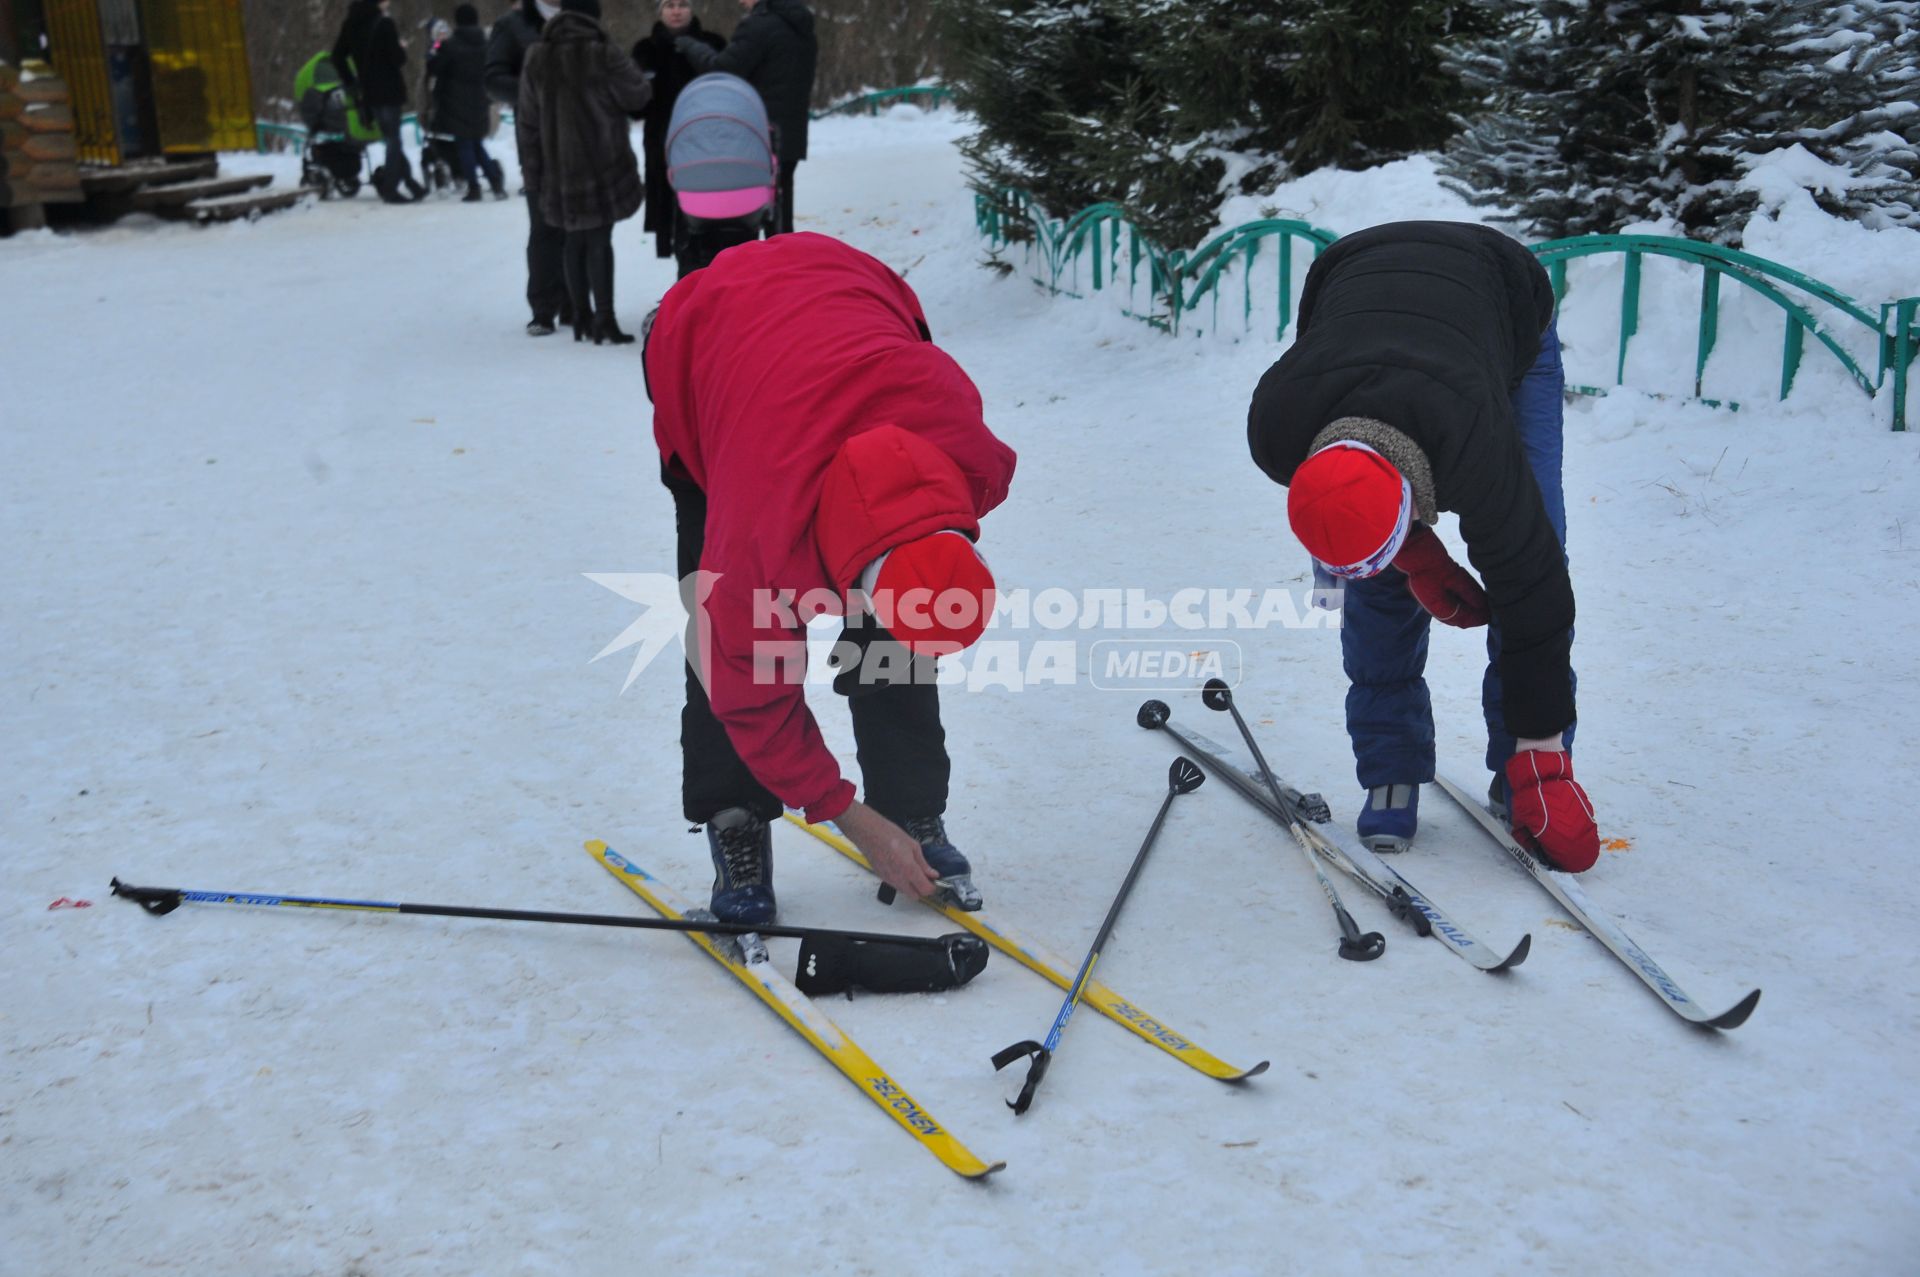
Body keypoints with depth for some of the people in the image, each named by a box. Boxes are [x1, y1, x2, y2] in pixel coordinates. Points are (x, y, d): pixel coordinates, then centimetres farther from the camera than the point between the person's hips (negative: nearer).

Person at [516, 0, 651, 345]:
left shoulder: (537, 58, 5)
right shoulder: (604, 54, -12)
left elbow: (528, 121, 8)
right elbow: (638, 95, -3)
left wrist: (532, 171, 14)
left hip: (558, 168, 5)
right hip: (602, 165, -5)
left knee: (575, 240, 15)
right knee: (599, 240, -3)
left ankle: (582, 316, 21)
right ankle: (603, 319, -6)